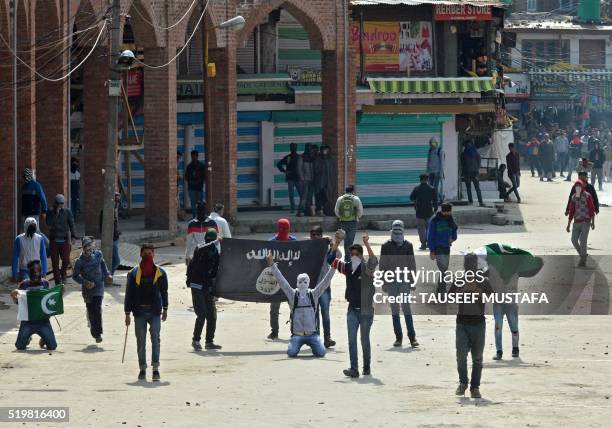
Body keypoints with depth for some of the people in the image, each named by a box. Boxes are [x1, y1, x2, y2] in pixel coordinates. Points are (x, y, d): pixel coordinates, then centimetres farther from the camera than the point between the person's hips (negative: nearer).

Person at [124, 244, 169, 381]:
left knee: (155, 339, -9)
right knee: (141, 341, 4)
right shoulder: (134, 273, 1)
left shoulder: (160, 273, 4)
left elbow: (164, 292, 13)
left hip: (155, 311, 0)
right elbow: (129, 294, 4)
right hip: (139, 312, 0)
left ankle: (155, 368, -6)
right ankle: (142, 369, 10)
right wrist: (127, 313, 1)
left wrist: (165, 309, 13)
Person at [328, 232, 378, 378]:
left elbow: (374, 262, -31)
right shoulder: (347, 267, 4)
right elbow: (331, 260, 7)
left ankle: (367, 368, 20)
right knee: (352, 339, -6)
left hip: (366, 310, -4)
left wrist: (367, 244, -39)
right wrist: (336, 244, -4)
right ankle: (354, 369, -10)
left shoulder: (367, 268, -9)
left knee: (364, 340, 6)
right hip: (352, 309, 4)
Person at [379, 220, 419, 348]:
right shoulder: (386, 246, 2)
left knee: (406, 308, -8)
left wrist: (412, 280, 3)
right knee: (394, 309, 5)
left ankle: (412, 337, -8)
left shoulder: (408, 245, 2)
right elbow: (382, 265, 4)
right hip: (391, 282, 1)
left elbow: (412, 264, 6)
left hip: (404, 281, -1)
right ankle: (398, 336, 10)